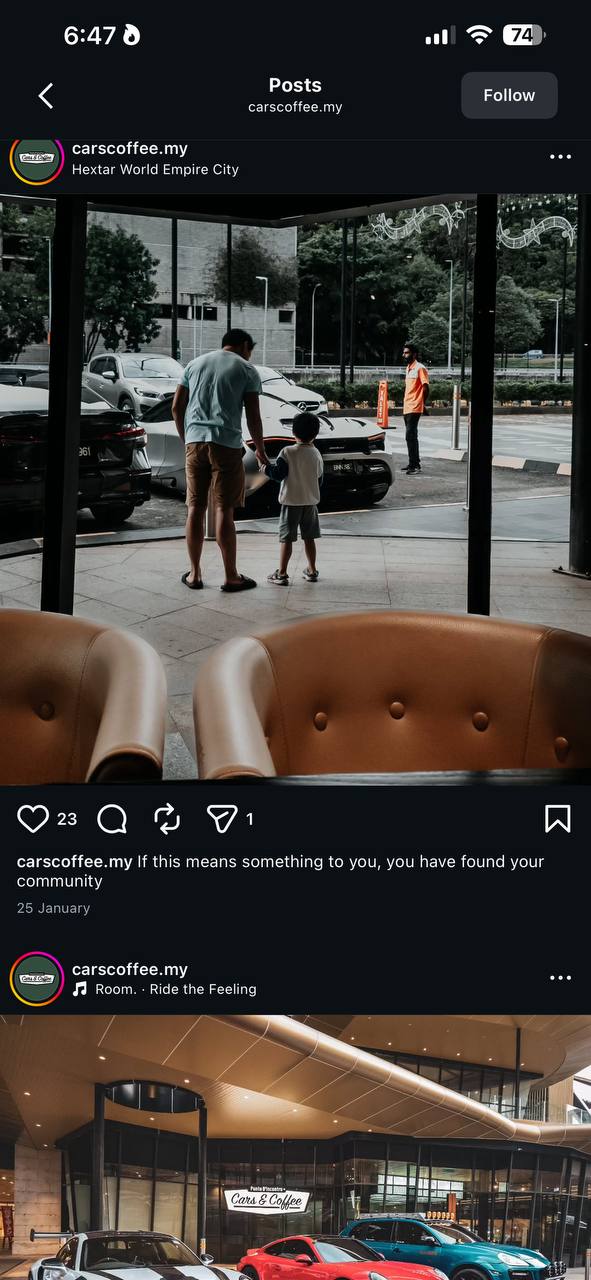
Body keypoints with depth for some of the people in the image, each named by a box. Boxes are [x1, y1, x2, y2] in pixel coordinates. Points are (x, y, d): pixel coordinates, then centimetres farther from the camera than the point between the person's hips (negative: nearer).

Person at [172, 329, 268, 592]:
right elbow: (253, 417, 0)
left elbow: (177, 407, 14)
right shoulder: (247, 370, 4)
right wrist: (260, 450, 12)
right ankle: (231, 577, 3)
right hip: (226, 443, -4)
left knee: (195, 508, 8)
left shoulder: (195, 364, 17)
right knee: (224, 510, -2)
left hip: (194, 441, 4)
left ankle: (194, 574, 12)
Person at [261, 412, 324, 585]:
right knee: (309, 537, 13)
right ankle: (312, 571, 19)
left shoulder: (287, 452, -12)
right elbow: (319, 479, 9)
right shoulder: (316, 454, 2)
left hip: (291, 501, -4)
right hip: (311, 501, 4)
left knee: (286, 538, -1)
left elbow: (278, 474, -15)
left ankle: (282, 574, -2)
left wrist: (266, 468, 3)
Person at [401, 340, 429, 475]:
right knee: (411, 436, 13)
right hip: (406, 408, 9)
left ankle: (415, 465, -12)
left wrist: (423, 404, -9)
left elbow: (426, 388, -13)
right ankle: (414, 463, 20)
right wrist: (405, 404, 18)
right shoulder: (408, 368, 16)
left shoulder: (420, 368, -11)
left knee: (410, 436, -13)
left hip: (414, 408, -9)